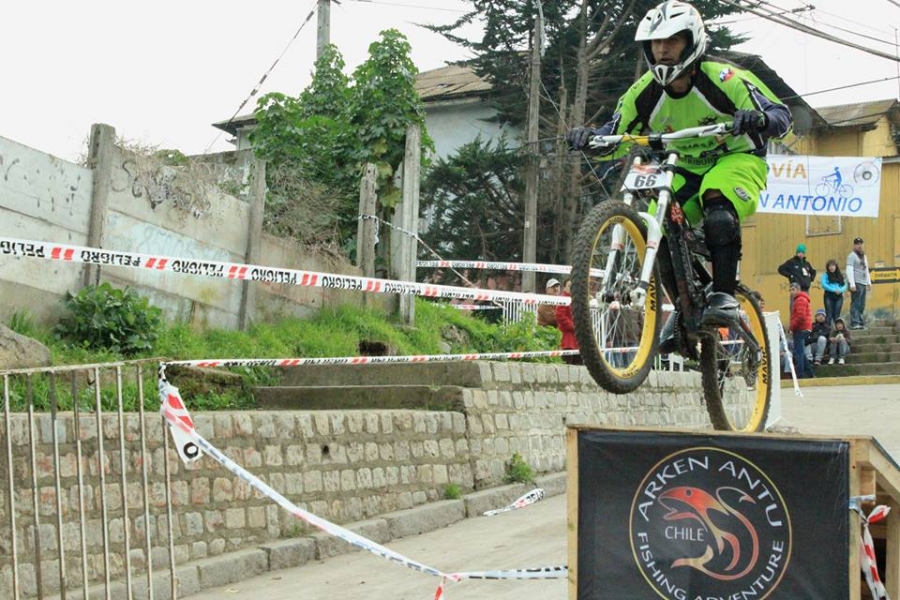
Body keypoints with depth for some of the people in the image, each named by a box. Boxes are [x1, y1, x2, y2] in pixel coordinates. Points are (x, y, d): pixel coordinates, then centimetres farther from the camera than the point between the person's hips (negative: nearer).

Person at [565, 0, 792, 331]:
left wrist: (758, 120, -48)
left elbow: (782, 115, -24)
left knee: (718, 215, -36)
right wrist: (588, 137, -29)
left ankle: (724, 295, -25)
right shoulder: (646, 91, -11)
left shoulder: (723, 79, -23)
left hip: (738, 160, -5)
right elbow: (614, 137, -6)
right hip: (686, 171, 5)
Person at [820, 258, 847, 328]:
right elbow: (823, 285, -11)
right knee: (829, 315, -5)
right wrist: (834, 290, -17)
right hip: (829, 296, -3)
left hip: (839, 296, 3)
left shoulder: (840, 275, 14)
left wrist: (840, 290, -13)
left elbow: (845, 285, 9)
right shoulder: (826, 275, 1)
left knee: (836, 315, 4)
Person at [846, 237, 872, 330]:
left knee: (861, 306, 8)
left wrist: (869, 282, 21)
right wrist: (852, 284, -17)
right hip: (856, 283, -8)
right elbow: (849, 270, -10)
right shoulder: (852, 256, -3)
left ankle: (861, 323, 11)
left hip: (863, 283, 8)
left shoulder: (863, 256, 22)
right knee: (855, 304, -12)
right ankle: (854, 323, -15)